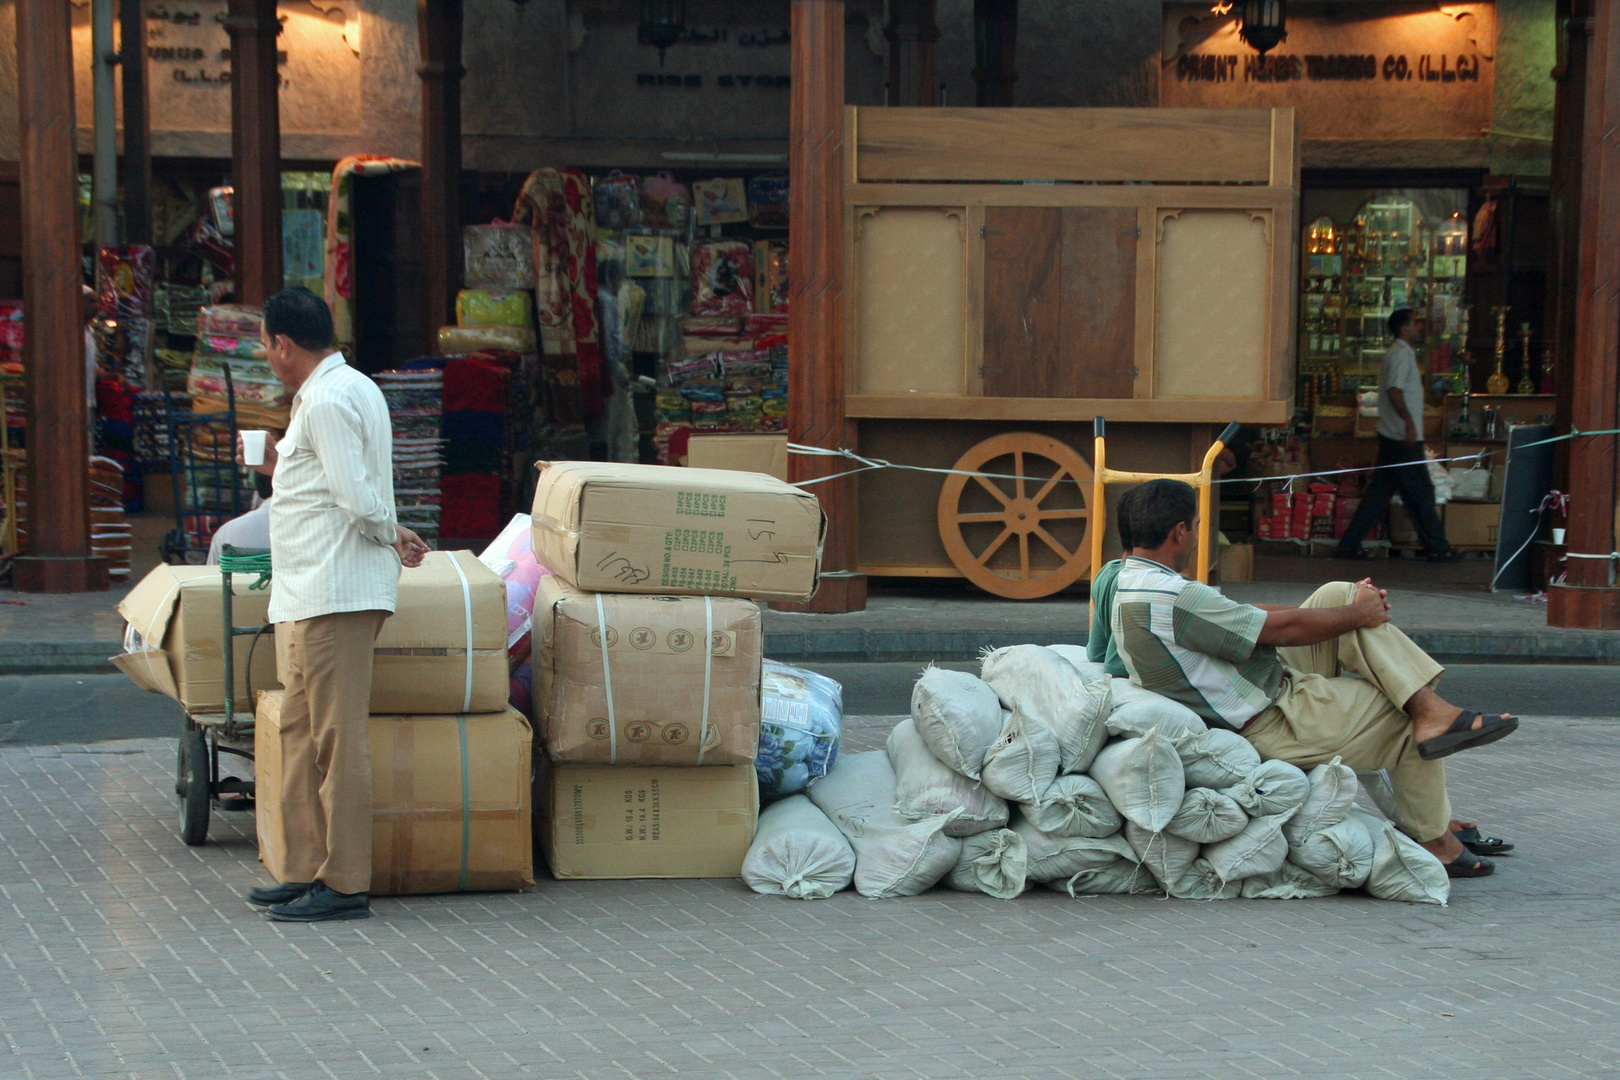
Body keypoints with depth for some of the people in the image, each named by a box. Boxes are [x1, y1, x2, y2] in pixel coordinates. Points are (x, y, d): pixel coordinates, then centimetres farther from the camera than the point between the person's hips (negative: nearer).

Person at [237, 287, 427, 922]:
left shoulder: (327, 402, -15)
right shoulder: (347, 389, 19)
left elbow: (361, 503, -22)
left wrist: (390, 537, -3)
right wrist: (280, 467, 22)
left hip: (333, 595, -11)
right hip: (307, 595, 11)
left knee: (337, 739, -6)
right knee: (300, 734, 14)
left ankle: (345, 884, -2)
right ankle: (308, 871, 20)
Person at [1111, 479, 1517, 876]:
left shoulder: (1130, 582, 6)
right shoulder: (1171, 597, -27)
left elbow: (1240, 615, 10)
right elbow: (1283, 629, -20)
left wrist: (1353, 604, 6)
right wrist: (1359, 614, -3)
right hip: (1275, 725, -10)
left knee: (1339, 595, 3)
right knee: (1405, 717, 5)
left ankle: (1430, 707, -5)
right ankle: (1437, 842, 16)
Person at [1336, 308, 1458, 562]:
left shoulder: (1399, 353, 19)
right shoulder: (1402, 354, -13)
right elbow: (1394, 390, -25)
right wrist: (1409, 422, -29)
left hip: (1393, 436, 10)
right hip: (1404, 438, -10)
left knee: (1379, 493, 9)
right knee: (1420, 493, -2)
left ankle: (1349, 544, 8)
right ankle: (1437, 548, 6)